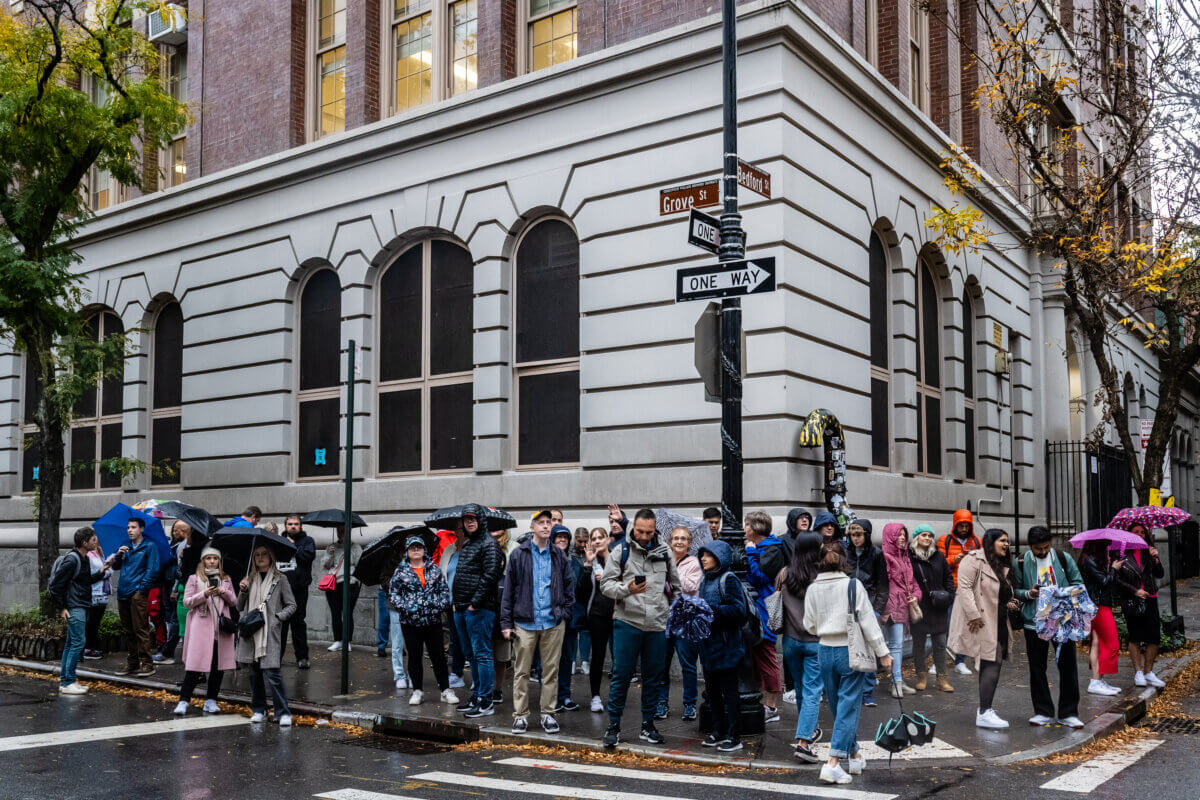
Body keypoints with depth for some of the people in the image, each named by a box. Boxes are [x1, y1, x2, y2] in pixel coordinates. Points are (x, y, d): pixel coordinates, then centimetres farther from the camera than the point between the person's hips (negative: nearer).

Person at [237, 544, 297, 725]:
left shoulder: (280, 579, 3)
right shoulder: (251, 579, 14)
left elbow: (291, 605, 5)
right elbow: (240, 608, 15)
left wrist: (278, 617, -10)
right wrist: (243, 591, -1)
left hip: (271, 632, -4)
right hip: (251, 632, 4)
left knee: (271, 672, -12)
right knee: (255, 672, 8)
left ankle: (283, 713, -6)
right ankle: (259, 710, 20)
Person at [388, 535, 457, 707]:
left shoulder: (434, 569, 8)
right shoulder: (400, 571, 2)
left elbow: (444, 589, 8)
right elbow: (393, 594, 0)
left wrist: (441, 605, -7)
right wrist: (405, 608, -13)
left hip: (433, 621, 1)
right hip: (410, 622, -1)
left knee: (438, 655, 4)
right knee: (414, 656, 7)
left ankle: (445, 690, 12)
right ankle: (417, 691, 19)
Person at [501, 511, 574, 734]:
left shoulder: (560, 556, 8)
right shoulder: (519, 555, 2)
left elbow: (568, 588, 14)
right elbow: (508, 590, 2)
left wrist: (565, 613, 1)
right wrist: (506, 623, -1)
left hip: (553, 623, 2)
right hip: (525, 622, -2)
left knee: (551, 670, 6)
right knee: (521, 671, 3)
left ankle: (548, 714, 16)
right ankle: (520, 715, 11)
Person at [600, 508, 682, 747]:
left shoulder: (664, 552, 9)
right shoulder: (621, 551, 0)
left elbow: (675, 584, 21)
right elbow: (606, 584, -4)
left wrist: (664, 606, 13)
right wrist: (626, 589, -21)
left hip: (657, 624, 3)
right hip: (627, 621, -3)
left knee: (653, 676, 8)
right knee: (621, 675, -2)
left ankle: (648, 725, 19)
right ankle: (614, 726, 7)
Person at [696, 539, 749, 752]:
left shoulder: (729, 579, -10)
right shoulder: (705, 581, 14)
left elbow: (738, 609, -18)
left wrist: (711, 609, -24)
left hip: (727, 646, -8)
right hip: (708, 645, 8)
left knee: (729, 692, -1)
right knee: (712, 691, 13)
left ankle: (734, 736, 5)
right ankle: (718, 731, 24)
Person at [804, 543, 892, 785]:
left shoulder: (813, 589, 0)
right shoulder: (853, 585, -9)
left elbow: (810, 625, 5)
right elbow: (868, 621, -10)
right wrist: (883, 652, -5)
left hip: (825, 651, 4)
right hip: (850, 651, -4)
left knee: (838, 707, 17)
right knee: (849, 707, -1)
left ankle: (854, 755, 30)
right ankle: (833, 763, -11)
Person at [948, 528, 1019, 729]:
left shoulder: (1001, 566, 20)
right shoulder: (974, 560, -10)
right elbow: (964, 587, -18)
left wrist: (1009, 603, 8)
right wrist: (973, 614, -23)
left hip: (998, 625, 9)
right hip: (981, 624, -9)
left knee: (991, 666, 11)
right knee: (991, 665, -14)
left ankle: (985, 708, 20)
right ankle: (984, 714, -13)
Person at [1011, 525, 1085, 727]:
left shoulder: (1064, 558, 4)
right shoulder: (1021, 563, 2)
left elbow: (1078, 583, 9)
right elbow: (1015, 591, 7)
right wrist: (1028, 594, -13)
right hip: (1034, 622, 0)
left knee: (1068, 665, 1)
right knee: (1037, 668, 6)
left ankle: (1068, 712, 12)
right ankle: (1043, 712, 17)